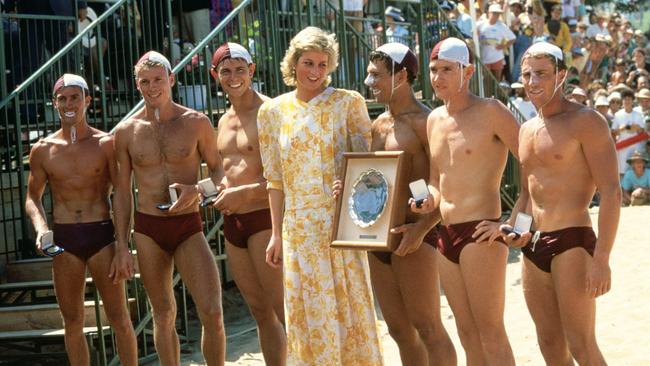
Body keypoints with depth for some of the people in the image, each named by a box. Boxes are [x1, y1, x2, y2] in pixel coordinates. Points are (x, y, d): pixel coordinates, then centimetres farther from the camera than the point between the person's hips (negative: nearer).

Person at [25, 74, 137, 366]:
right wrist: (41, 228, -6)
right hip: (63, 240, 2)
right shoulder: (43, 150, 5)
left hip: (102, 234, -2)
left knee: (119, 318, 0)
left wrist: (123, 245, -10)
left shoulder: (106, 144, -1)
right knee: (72, 322, 8)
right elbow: (33, 197, 14)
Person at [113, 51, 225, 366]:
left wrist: (197, 190, -15)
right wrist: (121, 244, 5)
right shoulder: (126, 131, 3)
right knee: (163, 315, 9)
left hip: (188, 226, -1)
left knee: (212, 313, -12)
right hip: (148, 230, 1)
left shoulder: (196, 123, -1)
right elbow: (122, 191, 8)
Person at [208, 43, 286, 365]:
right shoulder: (224, 121, 16)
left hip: (264, 218, -8)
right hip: (233, 222, 8)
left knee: (284, 310, -10)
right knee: (261, 312, 12)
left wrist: (244, 193, -19)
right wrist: (216, 191, 6)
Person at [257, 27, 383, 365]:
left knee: (349, 306, 0)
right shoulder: (272, 112, 7)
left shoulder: (348, 103, 0)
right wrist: (276, 234, 9)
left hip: (341, 223, -2)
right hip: (300, 229, 2)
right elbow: (275, 180, 11)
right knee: (308, 315, 6)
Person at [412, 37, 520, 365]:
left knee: (490, 333, -5)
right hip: (445, 235, 8)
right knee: (468, 334, 11)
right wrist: (430, 201, -1)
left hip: (481, 233, -7)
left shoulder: (490, 113, -8)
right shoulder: (434, 120, 14)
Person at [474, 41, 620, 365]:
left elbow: (611, 192, -14)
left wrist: (601, 259, -21)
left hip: (572, 242, -8)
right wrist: (510, 228, 4)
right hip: (533, 248, 8)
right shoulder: (527, 130, 16)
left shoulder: (585, 121, -7)